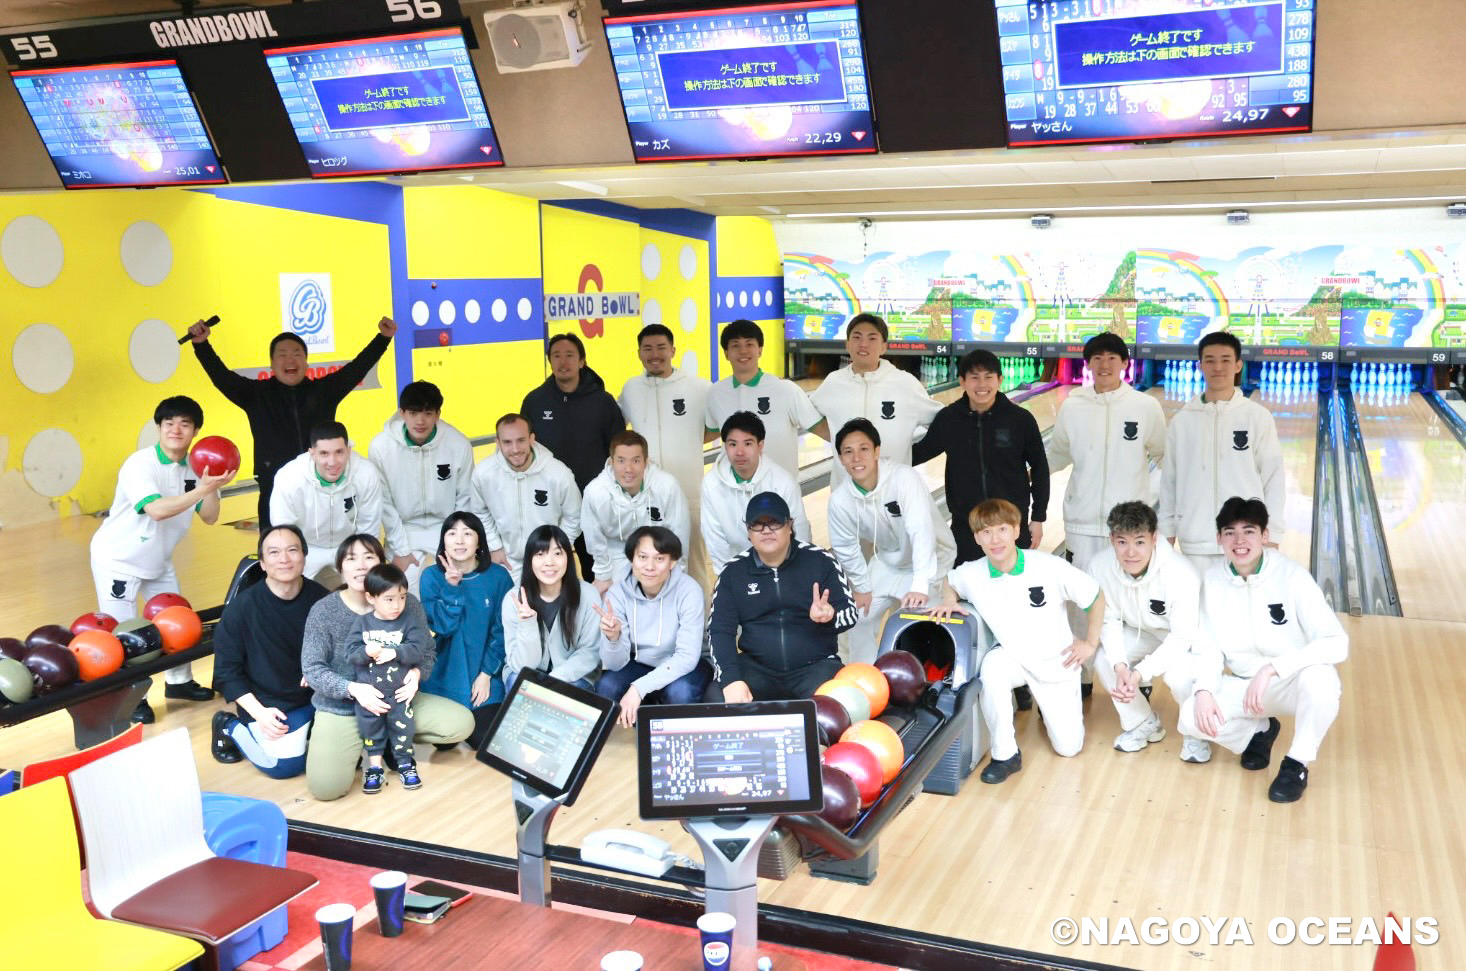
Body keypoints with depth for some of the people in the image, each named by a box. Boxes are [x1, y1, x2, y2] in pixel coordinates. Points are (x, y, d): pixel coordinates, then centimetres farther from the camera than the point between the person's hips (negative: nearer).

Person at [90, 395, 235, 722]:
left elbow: (210, 517, -10)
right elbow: (156, 509, -39)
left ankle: (178, 682, 32)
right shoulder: (139, 463, -24)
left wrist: (211, 486, -28)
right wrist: (204, 488, -41)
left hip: (158, 560, 7)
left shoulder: (195, 466, -6)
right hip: (118, 558, -7)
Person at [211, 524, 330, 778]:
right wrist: (259, 713, -16)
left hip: (317, 695, 3)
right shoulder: (241, 608, -15)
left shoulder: (320, 598, -9)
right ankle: (229, 727, 13)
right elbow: (227, 671, -9)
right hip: (268, 704, -3)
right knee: (287, 763, -13)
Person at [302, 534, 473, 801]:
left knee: (461, 723, -14)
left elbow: (426, 653, 1)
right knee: (325, 786, -25)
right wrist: (353, 689, -27)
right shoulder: (323, 611, -11)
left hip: (397, 699, 3)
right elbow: (311, 669, -10)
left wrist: (416, 674, -23)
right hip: (341, 709, -3)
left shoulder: (407, 604, -6)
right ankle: (356, 748, 9)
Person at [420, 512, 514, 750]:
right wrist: (451, 586, -22)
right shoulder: (432, 576, -5)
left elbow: (502, 632, -4)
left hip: (485, 677, 0)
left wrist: (487, 674, -10)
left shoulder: (498, 576, -6)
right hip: (443, 678, 1)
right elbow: (443, 627, -13)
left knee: (485, 740, -7)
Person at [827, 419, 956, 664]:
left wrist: (920, 586, -49)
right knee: (861, 616, 8)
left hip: (930, 559, -5)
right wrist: (862, 587, 0)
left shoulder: (903, 477, -33)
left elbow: (921, 531, -41)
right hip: (888, 561, 5)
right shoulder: (840, 499, -19)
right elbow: (846, 547, -3)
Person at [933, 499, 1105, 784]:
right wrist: (950, 602, -10)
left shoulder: (1051, 567, -24)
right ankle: (1004, 755, -21)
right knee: (992, 664, -37)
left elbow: (1096, 597, -9)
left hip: (1056, 663, 0)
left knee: (1068, 747, 2)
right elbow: (950, 582, 10)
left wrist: (1090, 643, -5)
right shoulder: (971, 574, -16)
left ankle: (1046, 703, 37)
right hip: (1012, 658, 1)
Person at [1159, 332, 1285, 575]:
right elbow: (1169, 481, 8)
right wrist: (1166, 534, 7)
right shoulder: (1182, 421, 2)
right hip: (1195, 541, 2)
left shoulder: (1258, 417, -2)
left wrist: (1271, 537, -1)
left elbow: (1273, 478, 1)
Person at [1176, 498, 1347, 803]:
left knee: (1319, 677, -38)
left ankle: (1296, 764, -11)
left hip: (1294, 684, -3)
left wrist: (1272, 668, -35)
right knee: (1192, 716, -22)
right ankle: (1259, 731, 12)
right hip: (1246, 686, 3)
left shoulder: (1292, 577, -19)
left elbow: (1337, 643, -26)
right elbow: (1209, 647, -2)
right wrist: (1204, 690, -20)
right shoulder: (1213, 580, -7)